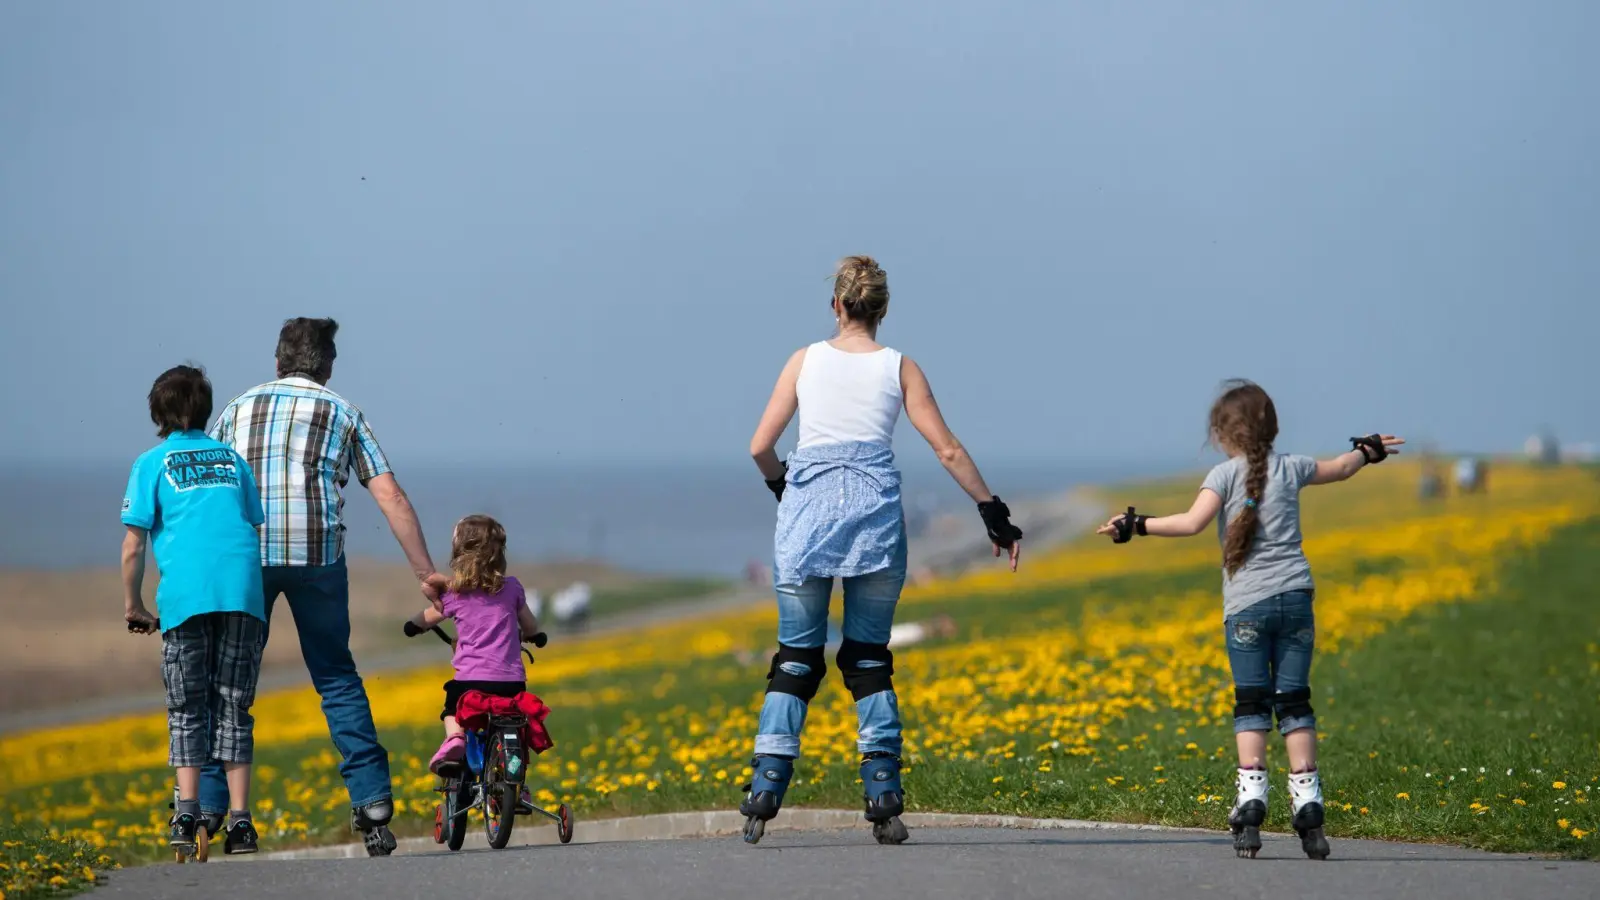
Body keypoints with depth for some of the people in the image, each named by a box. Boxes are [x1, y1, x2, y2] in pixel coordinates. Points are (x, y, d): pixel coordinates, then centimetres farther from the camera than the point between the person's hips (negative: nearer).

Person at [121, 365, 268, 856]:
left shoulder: (153, 462, 10)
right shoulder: (232, 459, 21)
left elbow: (133, 545, 5)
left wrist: (133, 605, 14)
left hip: (186, 595, -2)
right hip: (243, 593, 2)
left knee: (187, 710, 7)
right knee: (234, 709, 8)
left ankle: (187, 814, -6)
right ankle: (239, 820, 1)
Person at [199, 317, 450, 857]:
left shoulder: (237, 410, 21)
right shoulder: (342, 414, 17)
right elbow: (390, 497, 9)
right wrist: (425, 573, 11)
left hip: (245, 552, 0)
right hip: (317, 554, 0)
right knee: (337, 677, 12)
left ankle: (205, 805, 3)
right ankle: (372, 800, 4)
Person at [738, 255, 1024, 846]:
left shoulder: (806, 361, 7)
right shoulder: (899, 368, 7)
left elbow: (760, 447, 4)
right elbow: (947, 450, 3)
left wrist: (779, 483, 25)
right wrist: (994, 513, 10)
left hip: (808, 510, 0)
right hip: (875, 514, 0)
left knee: (796, 657, 7)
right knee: (869, 659, 10)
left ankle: (764, 792, -5)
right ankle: (884, 799, 1)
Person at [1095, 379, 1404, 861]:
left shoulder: (1225, 475, -4)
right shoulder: (1291, 469, 10)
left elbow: (1192, 522, -18)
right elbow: (1340, 468, 29)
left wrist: (1136, 525, -13)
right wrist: (1369, 451, 49)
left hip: (1246, 604, -3)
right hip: (1295, 598, 3)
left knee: (1251, 704, 0)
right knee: (1294, 702, 6)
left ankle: (1251, 797, -12)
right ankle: (1307, 802, 1)